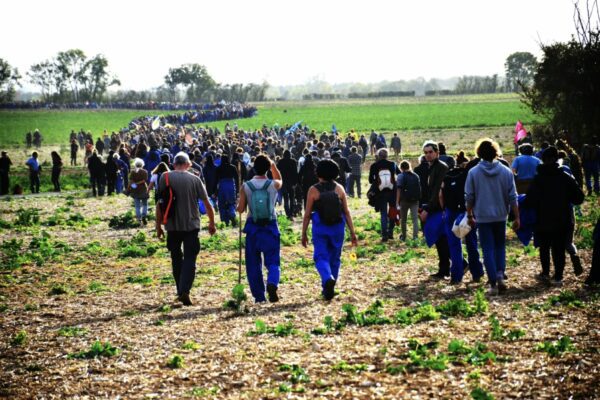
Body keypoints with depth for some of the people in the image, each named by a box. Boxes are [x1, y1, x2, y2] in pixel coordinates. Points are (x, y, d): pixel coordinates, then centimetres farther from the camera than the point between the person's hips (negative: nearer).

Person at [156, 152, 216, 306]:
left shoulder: (165, 178, -3)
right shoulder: (194, 179, -3)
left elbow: (160, 204, -3)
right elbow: (207, 204, -1)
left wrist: (158, 226, 5)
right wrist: (212, 223, 11)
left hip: (172, 225, 1)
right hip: (191, 225, -1)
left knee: (176, 259, 15)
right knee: (190, 259, 0)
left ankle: (180, 291, 19)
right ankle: (184, 291, -16)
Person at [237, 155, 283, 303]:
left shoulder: (246, 186, -7)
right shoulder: (273, 185, -5)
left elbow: (241, 209, -3)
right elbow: (279, 179, 20)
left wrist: (240, 202, 18)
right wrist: (272, 164, 25)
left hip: (253, 227, 0)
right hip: (270, 227, 0)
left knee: (253, 263, 11)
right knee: (273, 261, 5)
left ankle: (259, 296, 12)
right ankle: (272, 284, -24)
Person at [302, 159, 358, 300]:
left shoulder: (313, 190, -6)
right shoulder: (339, 188, -1)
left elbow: (307, 214, -5)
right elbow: (347, 212, -1)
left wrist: (304, 234, 4)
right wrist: (352, 232, 4)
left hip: (320, 229, -2)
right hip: (337, 228, 2)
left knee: (321, 257, 3)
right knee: (334, 258, 15)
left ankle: (328, 279, -26)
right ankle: (328, 289, 22)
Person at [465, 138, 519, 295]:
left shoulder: (473, 172, -7)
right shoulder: (506, 172, -3)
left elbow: (469, 197, -1)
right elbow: (512, 197, -2)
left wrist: (470, 216, 12)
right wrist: (516, 217, 5)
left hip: (483, 217, -1)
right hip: (501, 216, 2)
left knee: (488, 250, 4)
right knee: (500, 246, 17)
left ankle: (493, 283, -1)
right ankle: (500, 275, -3)